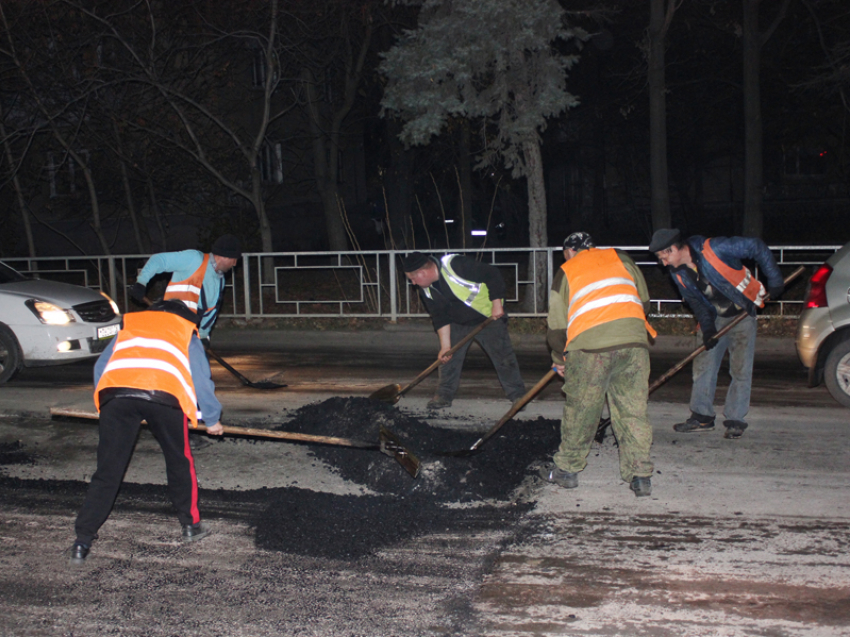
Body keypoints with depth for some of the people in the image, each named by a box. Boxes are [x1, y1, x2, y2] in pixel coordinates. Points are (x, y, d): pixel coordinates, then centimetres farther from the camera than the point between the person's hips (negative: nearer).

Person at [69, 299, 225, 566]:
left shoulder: (128, 327, 35)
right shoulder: (187, 334, 29)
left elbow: (100, 368, 33)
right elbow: (201, 380, 25)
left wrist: (104, 403, 45)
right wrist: (212, 418, 37)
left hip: (116, 392, 2)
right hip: (165, 394, -1)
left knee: (107, 471, 7)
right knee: (179, 462, 20)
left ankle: (82, 543, 4)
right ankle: (191, 524, 28)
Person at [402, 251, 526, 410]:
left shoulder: (455, 265, -31)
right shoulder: (426, 290, -9)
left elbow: (493, 275, -27)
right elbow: (439, 317, -4)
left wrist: (497, 304, -25)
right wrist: (445, 345, -10)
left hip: (490, 317, -6)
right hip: (458, 324, 6)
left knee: (503, 356, -4)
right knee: (448, 357, 3)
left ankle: (518, 396, 8)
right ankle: (444, 395, 18)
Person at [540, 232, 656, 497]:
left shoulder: (565, 272, 17)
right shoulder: (620, 258, 23)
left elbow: (556, 325, 16)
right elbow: (644, 301, 24)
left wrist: (559, 359, 31)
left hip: (589, 346, -2)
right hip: (634, 341, 2)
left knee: (580, 409, 10)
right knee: (633, 409, 8)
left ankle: (567, 469, 21)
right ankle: (640, 475, 9)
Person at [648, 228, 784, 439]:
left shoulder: (714, 249, -27)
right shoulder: (678, 273, -7)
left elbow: (757, 247, -19)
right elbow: (696, 301, 2)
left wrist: (774, 280, -16)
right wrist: (707, 328, -11)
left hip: (742, 314, -5)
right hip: (713, 318, 5)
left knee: (740, 368, -7)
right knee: (703, 365, 2)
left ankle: (735, 420, 1)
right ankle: (702, 416, 11)